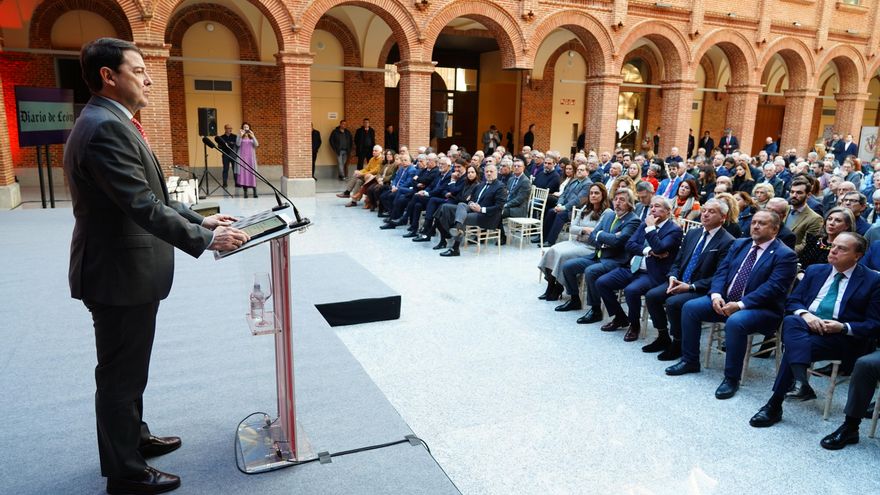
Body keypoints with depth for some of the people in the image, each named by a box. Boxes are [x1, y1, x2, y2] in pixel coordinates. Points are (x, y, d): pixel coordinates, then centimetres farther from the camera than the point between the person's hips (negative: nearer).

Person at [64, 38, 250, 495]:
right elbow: (144, 207, -28)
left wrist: (200, 219, 7)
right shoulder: (104, 128, -22)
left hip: (129, 269, 10)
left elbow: (152, 197, 15)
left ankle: (134, 437, 42)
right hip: (119, 274, -10)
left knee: (129, 369, 24)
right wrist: (206, 240, -23)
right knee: (120, 375, 5)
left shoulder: (114, 124, 13)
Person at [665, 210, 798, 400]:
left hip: (761, 309, -7)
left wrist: (740, 305, -25)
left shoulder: (785, 255, -8)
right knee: (690, 307, -9)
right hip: (725, 301, 7)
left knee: (735, 322, -36)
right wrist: (716, 294, -12)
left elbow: (772, 287, -19)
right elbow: (722, 271, 8)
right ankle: (690, 361, 4)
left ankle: (731, 378, -20)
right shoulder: (739, 244, 13)